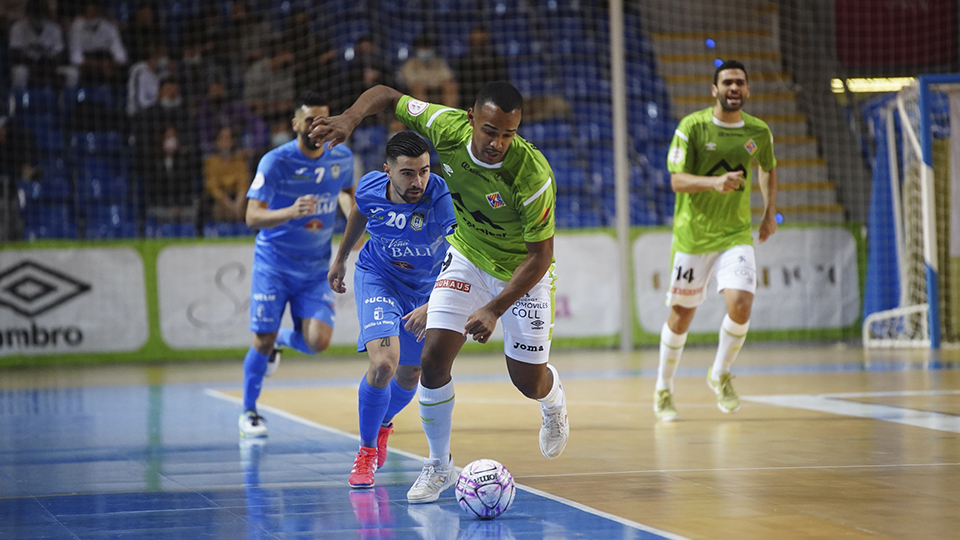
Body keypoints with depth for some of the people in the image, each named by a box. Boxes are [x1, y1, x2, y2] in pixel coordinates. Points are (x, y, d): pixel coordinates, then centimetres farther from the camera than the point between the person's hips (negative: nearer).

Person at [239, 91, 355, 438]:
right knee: (262, 341, -4)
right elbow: (252, 217, -25)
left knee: (317, 342, -13)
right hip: (274, 264, -3)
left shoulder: (342, 158, -3)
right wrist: (291, 212, -42)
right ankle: (249, 412, 18)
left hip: (316, 268, 3)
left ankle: (283, 338, 23)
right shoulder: (276, 161, -17)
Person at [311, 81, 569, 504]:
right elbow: (387, 95, -9)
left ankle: (553, 403, 44)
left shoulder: (532, 175, -35)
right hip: (466, 258, 3)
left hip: (522, 271, -3)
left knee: (528, 381, 4)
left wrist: (494, 309, -34)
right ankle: (439, 465, 8)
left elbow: (540, 255, -27)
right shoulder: (448, 128, -25)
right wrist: (350, 117, -30)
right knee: (434, 356, -12)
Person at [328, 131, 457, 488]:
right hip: (377, 278, -1)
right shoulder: (370, 188, -21)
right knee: (384, 363, -24)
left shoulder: (443, 200, -33)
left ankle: (384, 423, 53)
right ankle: (367, 450, -1)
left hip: (427, 288, 1)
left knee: (409, 376, 16)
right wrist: (340, 258, 17)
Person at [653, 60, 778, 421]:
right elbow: (677, 180, -14)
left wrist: (770, 212, 13)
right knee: (682, 314, 6)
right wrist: (714, 182, -31)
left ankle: (720, 374, 11)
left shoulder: (758, 132, 0)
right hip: (692, 234, -2)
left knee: (740, 305, -17)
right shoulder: (692, 127, -10)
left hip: (736, 235, 2)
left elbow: (768, 169, 21)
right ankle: (663, 390, 26)